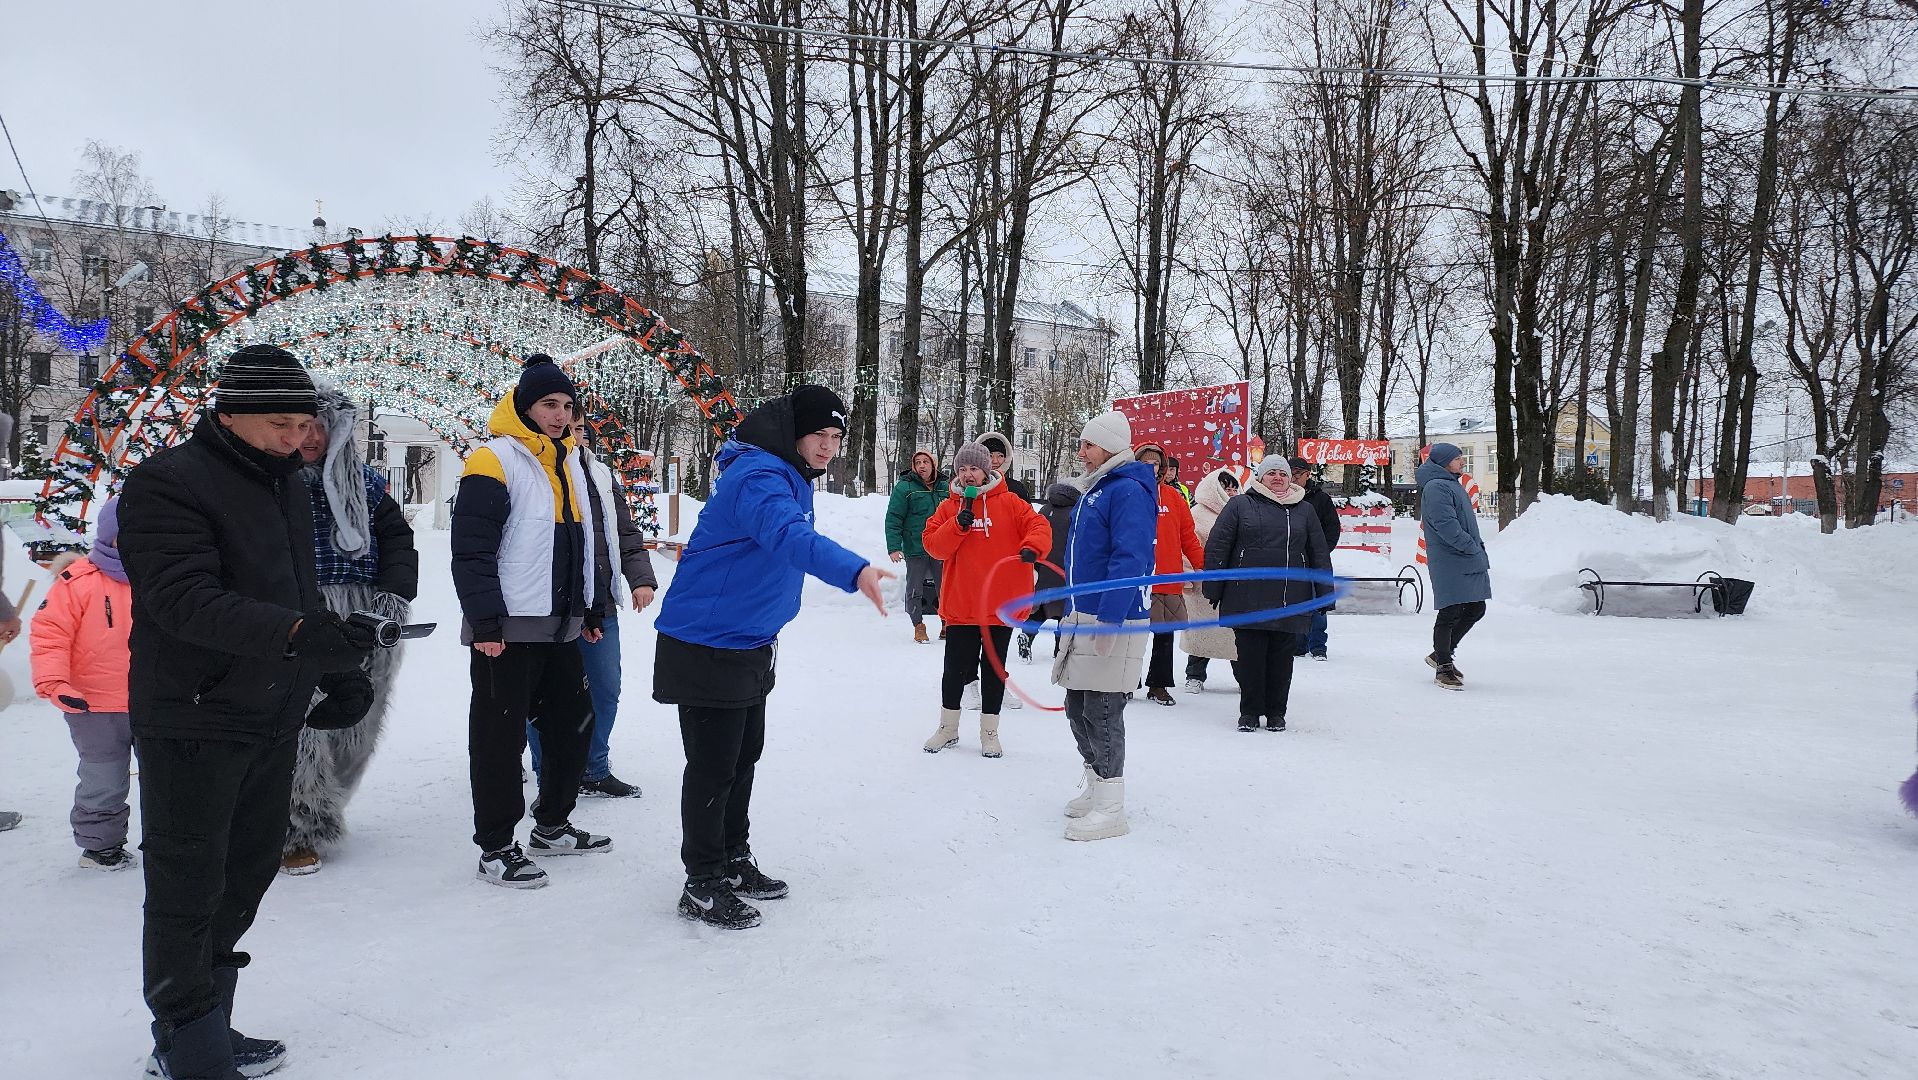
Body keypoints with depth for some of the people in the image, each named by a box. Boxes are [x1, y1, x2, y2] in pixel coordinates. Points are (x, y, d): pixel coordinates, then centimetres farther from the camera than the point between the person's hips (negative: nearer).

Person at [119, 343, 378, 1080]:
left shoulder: (285, 484, 12)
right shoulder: (169, 482, -14)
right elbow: (182, 596, -26)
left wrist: (336, 651, 14)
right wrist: (294, 631, -37)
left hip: (273, 719, 9)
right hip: (194, 722, -8)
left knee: (247, 872, 17)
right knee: (188, 885, 2)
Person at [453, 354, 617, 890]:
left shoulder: (570, 463, 15)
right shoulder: (493, 462, -11)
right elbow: (471, 551, -17)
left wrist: (593, 606, 20)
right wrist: (485, 622, -21)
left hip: (559, 628, 9)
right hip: (507, 632, -8)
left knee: (574, 723, 14)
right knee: (501, 738, 0)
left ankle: (552, 826, 30)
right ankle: (495, 849, 10)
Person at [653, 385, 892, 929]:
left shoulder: (790, 480, 9)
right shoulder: (758, 477, -23)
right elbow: (788, 537, -43)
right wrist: (854, 571, -58)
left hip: (749, 644, 10)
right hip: (707, 646, -10)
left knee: (744, 755, 18)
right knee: (714, 765, -2)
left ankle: (734, 861, 32)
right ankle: (703, 884, 10)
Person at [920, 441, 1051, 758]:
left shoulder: (1009, 503, 0)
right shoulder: (949, 507, 5)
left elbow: (1039, 526, -7)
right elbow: (933, 546, -2)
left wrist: (1031, 547, -27)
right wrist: (959, 524, -16)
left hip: (1001, 605, -1)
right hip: (960, 605, 1)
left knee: (994, 668, 9)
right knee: (955, 668, 9)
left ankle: (989, 732, 22)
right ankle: (948, 728, 27)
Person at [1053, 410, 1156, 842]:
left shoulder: (1128, 491, -15)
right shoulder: (1094, 490, 16)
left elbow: (1130, 559, -23)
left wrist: (1109, 619, -26)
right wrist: (1071, 611, 22)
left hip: (1114, 622, -10)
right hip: (1083, 616, 10)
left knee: (1102, 712, -5)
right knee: (1077, 709, 15)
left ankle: (1110, 810, 4)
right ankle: (1094, 789, 30)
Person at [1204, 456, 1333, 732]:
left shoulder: (1304, 510, 15)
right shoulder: (1240, 505, 5)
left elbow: (1319, 553, 17)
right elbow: (1217, 547, 2)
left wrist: (1325, 592, 12)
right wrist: (1213, 589, -3)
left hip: (1291, 602, 2)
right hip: (1248, 600, -2)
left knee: (1282, 658, 6)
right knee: (1250, 655, 1)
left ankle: (1276, 712, 18)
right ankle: (1249, 711, 13)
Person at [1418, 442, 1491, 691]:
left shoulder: (1452, 484, 19)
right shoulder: (1436, 487, -13)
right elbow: (1446, 525, -22)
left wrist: (1479, 550, 14)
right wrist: (1473, 548, -16)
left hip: (1469, 562, 10)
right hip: (1449, 563, -10)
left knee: (1475, 610, 14)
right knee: (1450, 614, -4)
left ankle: (1441, 654, 28)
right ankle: (1443, 668, 7)